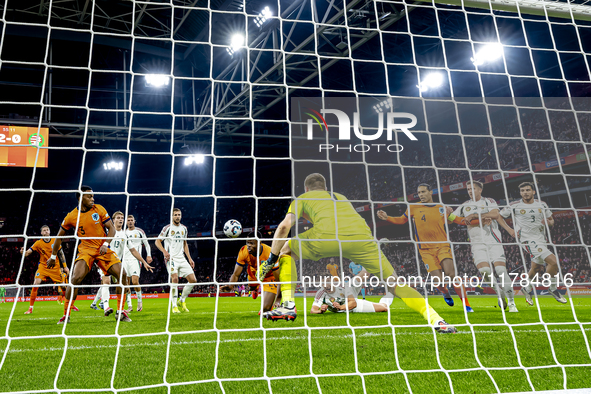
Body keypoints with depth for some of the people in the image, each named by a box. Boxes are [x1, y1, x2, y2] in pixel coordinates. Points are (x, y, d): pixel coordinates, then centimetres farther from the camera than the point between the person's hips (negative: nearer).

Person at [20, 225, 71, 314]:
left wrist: (65, 267, 5)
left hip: (55, 267, 1)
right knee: (35, 284, -20)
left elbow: (61, 254, 5)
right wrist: (23, 252, -41)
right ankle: (30, 308, -7)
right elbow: (27, 253, -17)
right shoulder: (38, 243, -8)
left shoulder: (55, 241, -4)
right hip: (43, 266, -1)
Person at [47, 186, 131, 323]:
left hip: (103, 249, 1)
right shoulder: (71, 216, -2)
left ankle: (120, 312, -2)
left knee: (122, 274, -14)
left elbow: (111, 228, -1)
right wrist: (53, 256, 16)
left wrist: (106, 244, -17)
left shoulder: (99, 209, -2)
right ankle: (66, 315, -3)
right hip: (85, 250, -1)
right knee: (76, 278, -22)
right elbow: (60, 236, 11)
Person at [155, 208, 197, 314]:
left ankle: (182, 301, 16)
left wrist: (189, 258, 15)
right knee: (175, 278, -23)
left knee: (193, 280, -2)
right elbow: (157, 241, -2)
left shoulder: (184, 228, 14)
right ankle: (174, 306, -12)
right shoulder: (167, 228, -2)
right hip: (171, 258, -5)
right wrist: (164, 251, -19)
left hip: (182, 258, 6)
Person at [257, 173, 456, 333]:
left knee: (286, 250, 23)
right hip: (361, 235, 4)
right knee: (393, 281, 17)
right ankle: (435, 318, 6)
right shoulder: (340, 197, 41)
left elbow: (284, 226, 14)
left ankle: (288, 305, 12)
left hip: (326, 236, -3)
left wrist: (271, 260, 18)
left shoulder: (302, 198, 29)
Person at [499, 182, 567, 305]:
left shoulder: (542, 205, 8)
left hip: (541, 239, 6)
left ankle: (527, 289, 39)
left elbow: (551, 220, 19)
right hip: (527, 240, -6)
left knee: (536, 268, 14)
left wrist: (548, 222, -6)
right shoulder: (514, 206, -5)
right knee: (553, 261, -19)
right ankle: (553, 289, 2)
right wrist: (509, 230, -7)